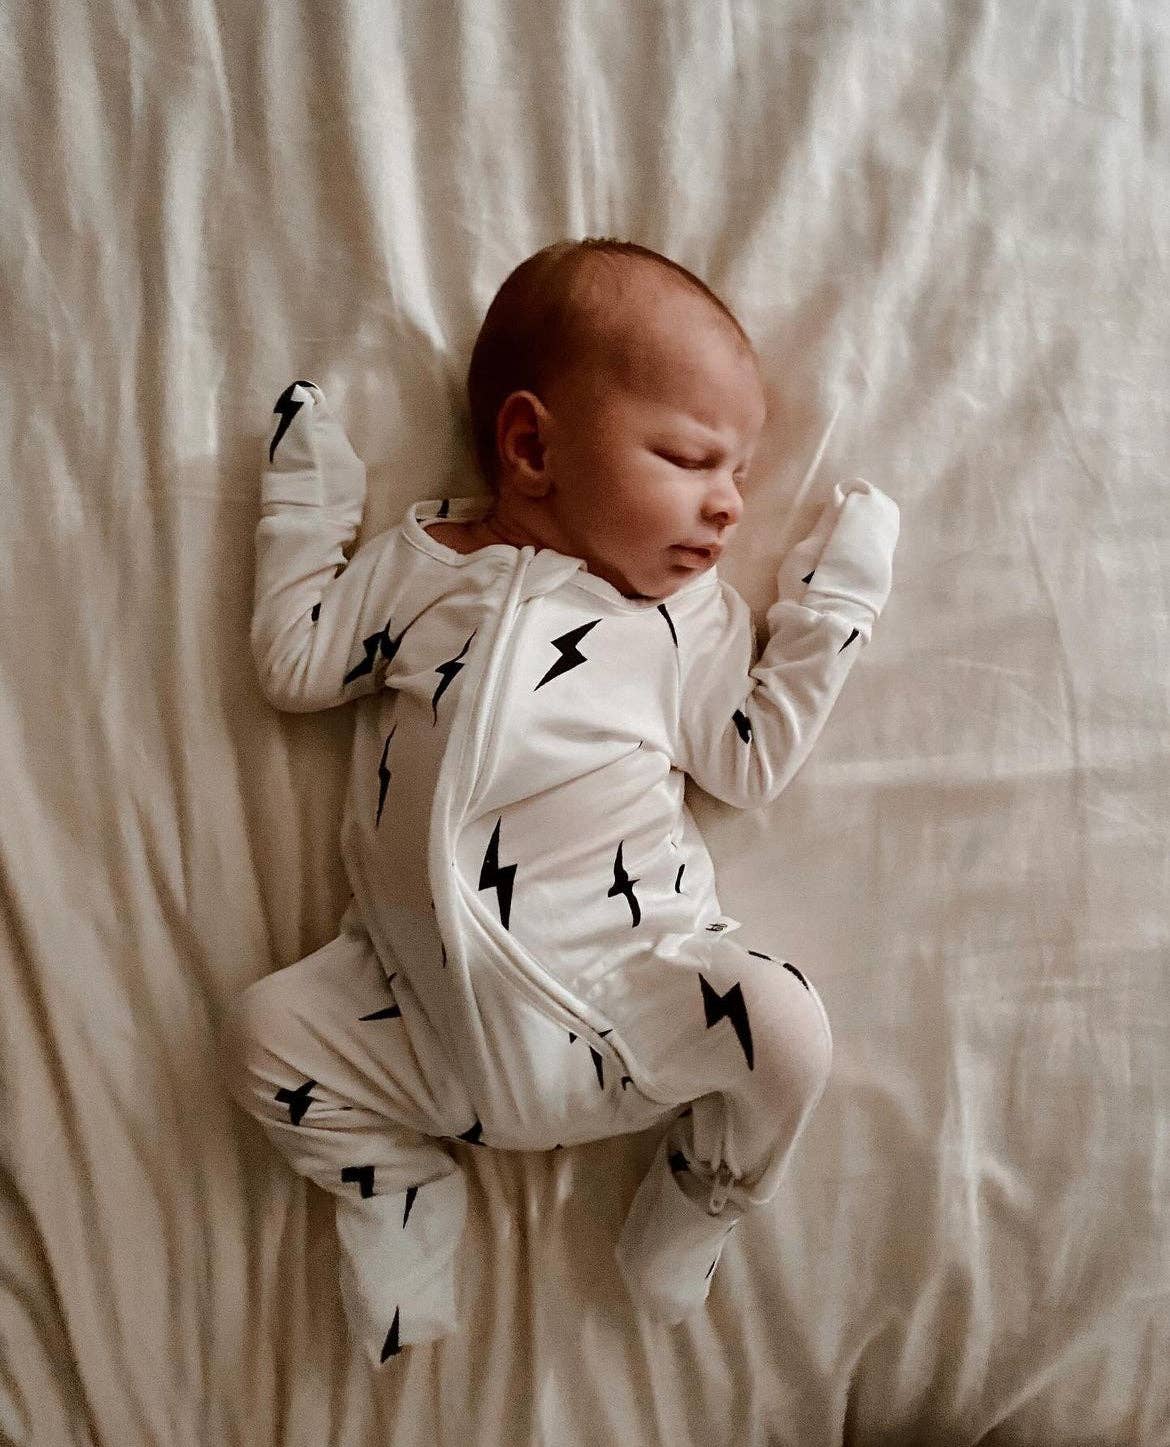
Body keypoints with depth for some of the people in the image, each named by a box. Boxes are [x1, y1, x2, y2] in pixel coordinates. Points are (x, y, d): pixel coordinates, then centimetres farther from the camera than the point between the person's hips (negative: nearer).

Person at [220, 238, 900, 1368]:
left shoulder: (689, 609, 7)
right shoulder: (419, 562, 7)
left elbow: (749, 763, 4)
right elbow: (293, 665, 10)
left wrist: (825, 612, 3)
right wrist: (303, 510, 14)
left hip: (628, 988, -1)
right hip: (427, 999, 2)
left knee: (784, 1026, -21)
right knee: (263, 1034, -8)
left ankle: (699, 1195, 11)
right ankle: (398, 1189, 17)